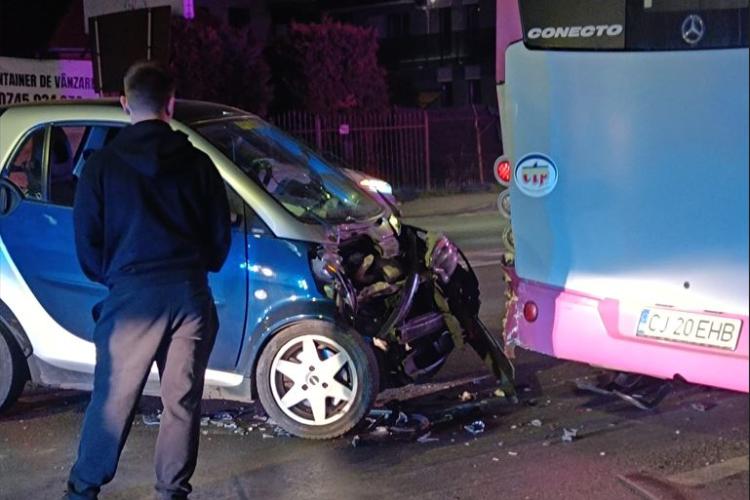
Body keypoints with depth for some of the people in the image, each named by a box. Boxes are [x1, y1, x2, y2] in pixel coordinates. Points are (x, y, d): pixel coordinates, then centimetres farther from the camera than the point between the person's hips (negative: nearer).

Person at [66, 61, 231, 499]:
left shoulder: (103, 164, 0)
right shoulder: (198, 163, 5)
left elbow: (87, 239, 2)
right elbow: (221, 233, 9)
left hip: (132, 294, -2)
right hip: (190, 294, 2)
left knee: (113, 398, 7)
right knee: (183, 399, 10)